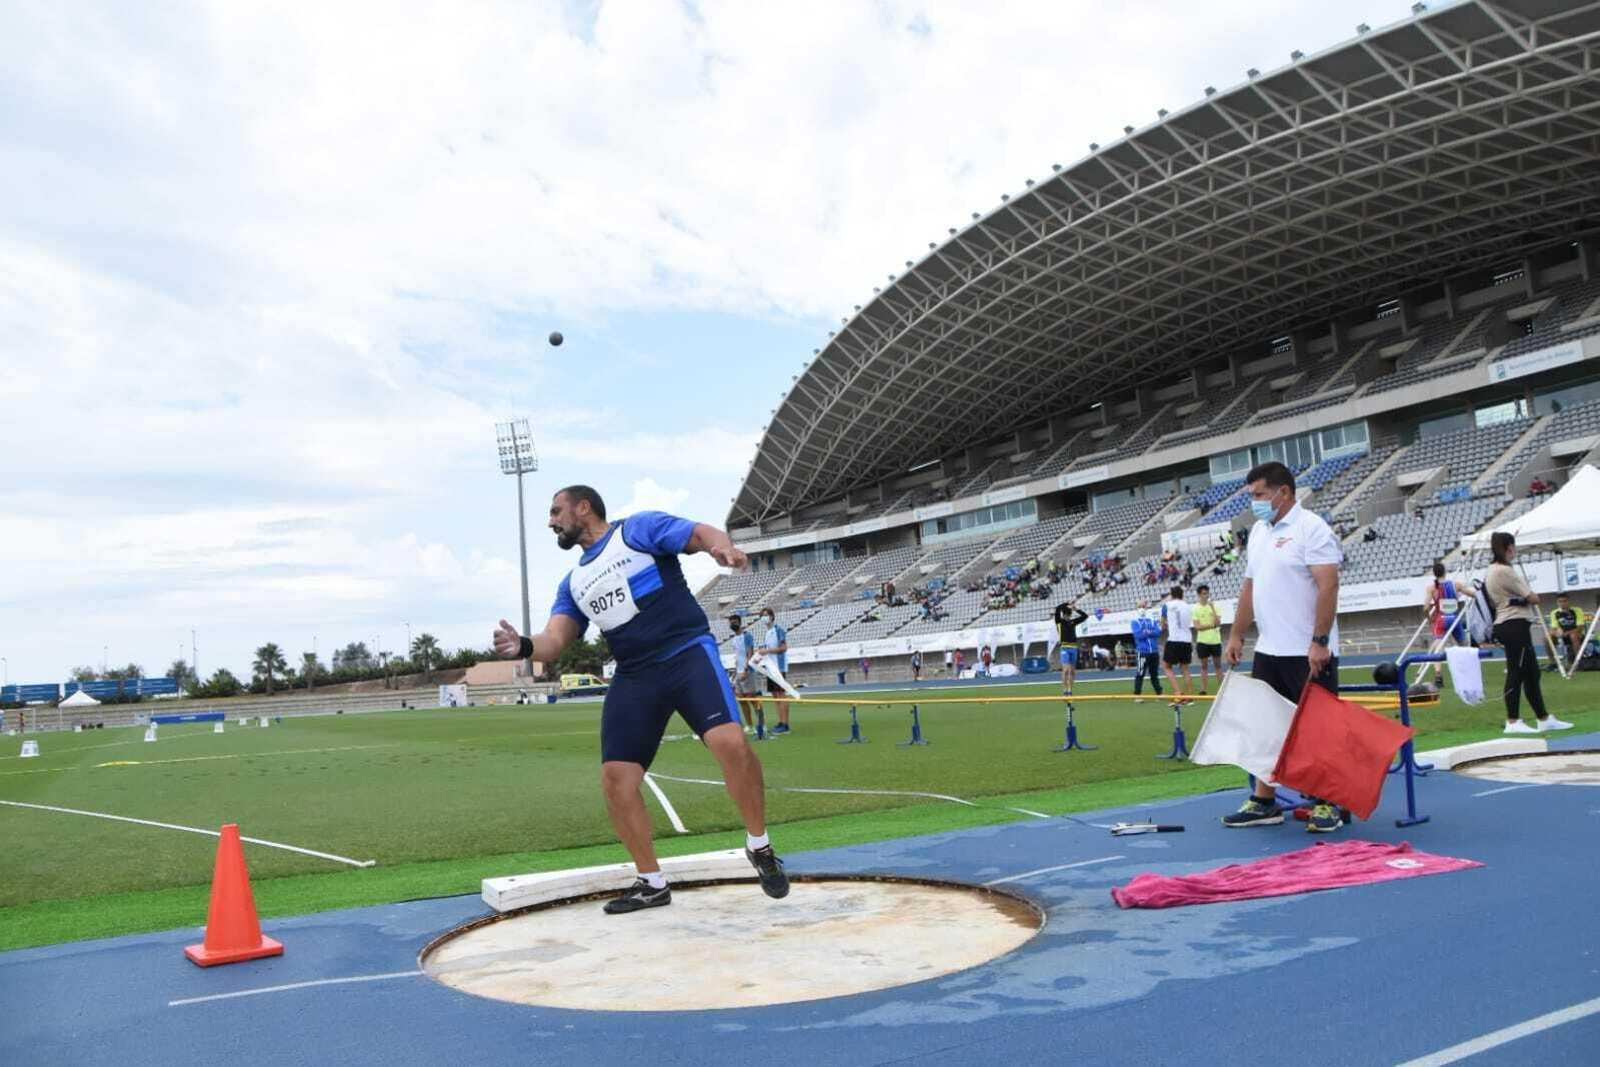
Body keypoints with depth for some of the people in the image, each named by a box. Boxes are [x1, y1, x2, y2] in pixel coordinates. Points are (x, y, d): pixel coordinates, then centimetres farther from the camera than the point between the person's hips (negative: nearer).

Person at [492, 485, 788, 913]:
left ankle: (759, 848, -3)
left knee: (731, 742, -26)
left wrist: (724, 547, -31)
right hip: (634, 678, 7)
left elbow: (703, 534, -7)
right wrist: (526, 646, -14)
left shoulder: (639, 528, 3)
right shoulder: (573, 584, 20)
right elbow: (556, 639, 10)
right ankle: (651, 883, 15)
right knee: (615, 779, -2)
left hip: (688, 654, -6)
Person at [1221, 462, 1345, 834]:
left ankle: (1326, 804, 10)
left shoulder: (1310, 528, -10)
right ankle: (1264, 802, 17)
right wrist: (1236, 636, 15)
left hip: (1308, 653, -8)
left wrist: (1320, 642, -22)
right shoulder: (1258, 532, 14)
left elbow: (1329, 586, -17)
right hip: (1268, 650, 8)